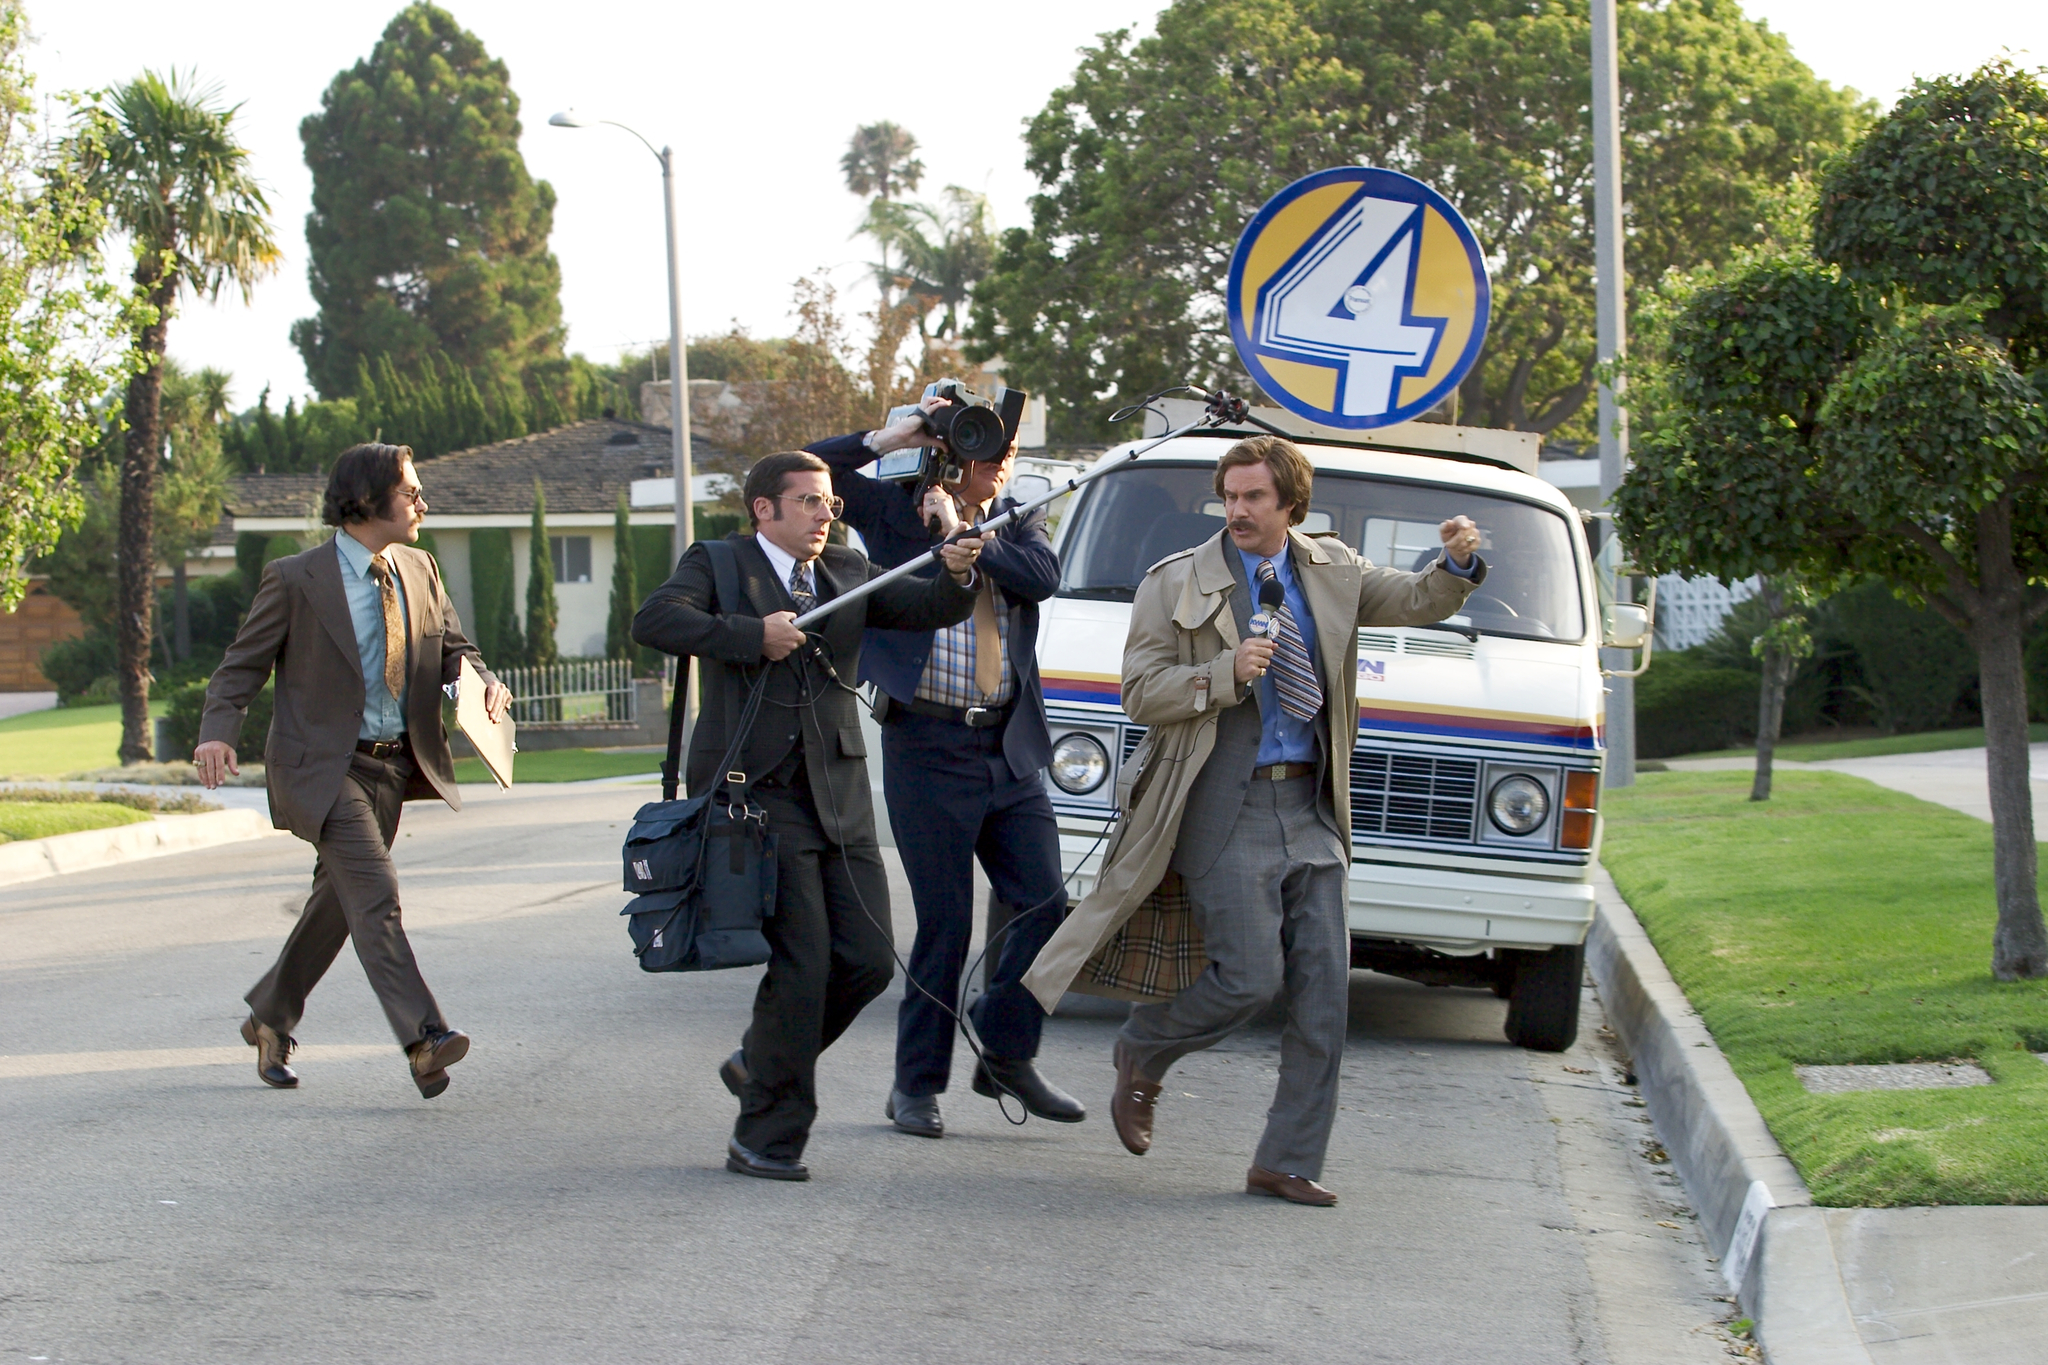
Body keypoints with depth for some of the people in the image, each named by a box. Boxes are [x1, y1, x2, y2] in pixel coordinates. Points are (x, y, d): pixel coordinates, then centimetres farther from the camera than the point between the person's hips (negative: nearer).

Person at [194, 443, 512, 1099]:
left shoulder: (419, 571, 10)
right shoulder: (297, 579, -8)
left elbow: (451, 647, 18)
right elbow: (242, 665, -3)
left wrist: (483, 681, -5)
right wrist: (218, 732, -21)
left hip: (394, 765, 7)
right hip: (324, 766, -7)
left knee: (338, 899, 14)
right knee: (375, 893, -19)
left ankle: (270, 1017, 33)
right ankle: (423, 1039, -27)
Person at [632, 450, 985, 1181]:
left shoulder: (848, 570, 17)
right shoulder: (720, 563, 2)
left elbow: (924, 608, 6)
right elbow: (655, 621, -15)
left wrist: (956, 576, -16)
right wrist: (752, 636, -21)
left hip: (839, 792, 6)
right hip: (757, 790, -6)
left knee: (869, 959, 2)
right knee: (801, 964, -10)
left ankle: (761, 1061, 27)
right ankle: (767, 1139, 2)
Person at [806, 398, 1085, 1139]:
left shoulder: (1019, 523, 12)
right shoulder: (895, 509, 3)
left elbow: (1044, 576, -8)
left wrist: (963, 534, -9)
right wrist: (888, 438, -10)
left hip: (1010, 750, 4)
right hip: (928, 747, -4)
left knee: (1044, 903, -2)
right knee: (944, 925, -2)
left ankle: (1007, 1055, 16)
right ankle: (916, 1085, 11)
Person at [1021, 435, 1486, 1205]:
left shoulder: (1331, 574, 12)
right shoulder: (1178, 584, 0)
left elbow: (1418, 603, 12)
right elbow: (1141, 695, -4)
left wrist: (1458, 565, -10)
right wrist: (1226, 674, -18)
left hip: (1310, 809, 5)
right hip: (1227, 810, -5)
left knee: (1323, 991, 0)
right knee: (1250, 978, -12)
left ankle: (1288, 1163, 9)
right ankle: (1141, 1055, 18)